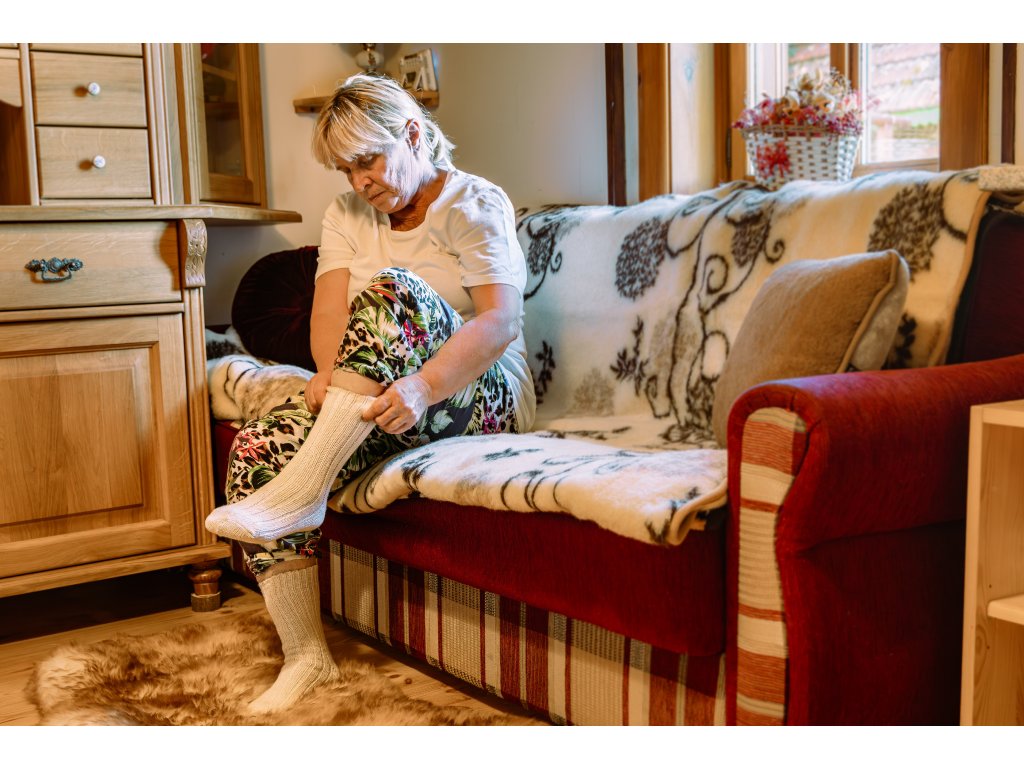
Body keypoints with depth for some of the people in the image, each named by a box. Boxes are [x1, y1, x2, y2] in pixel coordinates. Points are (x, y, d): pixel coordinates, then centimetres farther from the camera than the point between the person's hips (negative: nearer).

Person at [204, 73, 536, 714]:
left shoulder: (476, 204, -4)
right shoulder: (349, 215, 15)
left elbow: (503, 320, -21)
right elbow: (328, 311, -1)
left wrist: (423, 385, -38)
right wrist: (334, 373, -24)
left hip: (478, 400, -6)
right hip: (381, 402, 6)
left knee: (392, 290, -33)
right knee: (259, 446, -20)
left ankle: (299, 493, -35)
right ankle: (306, 655, -14)